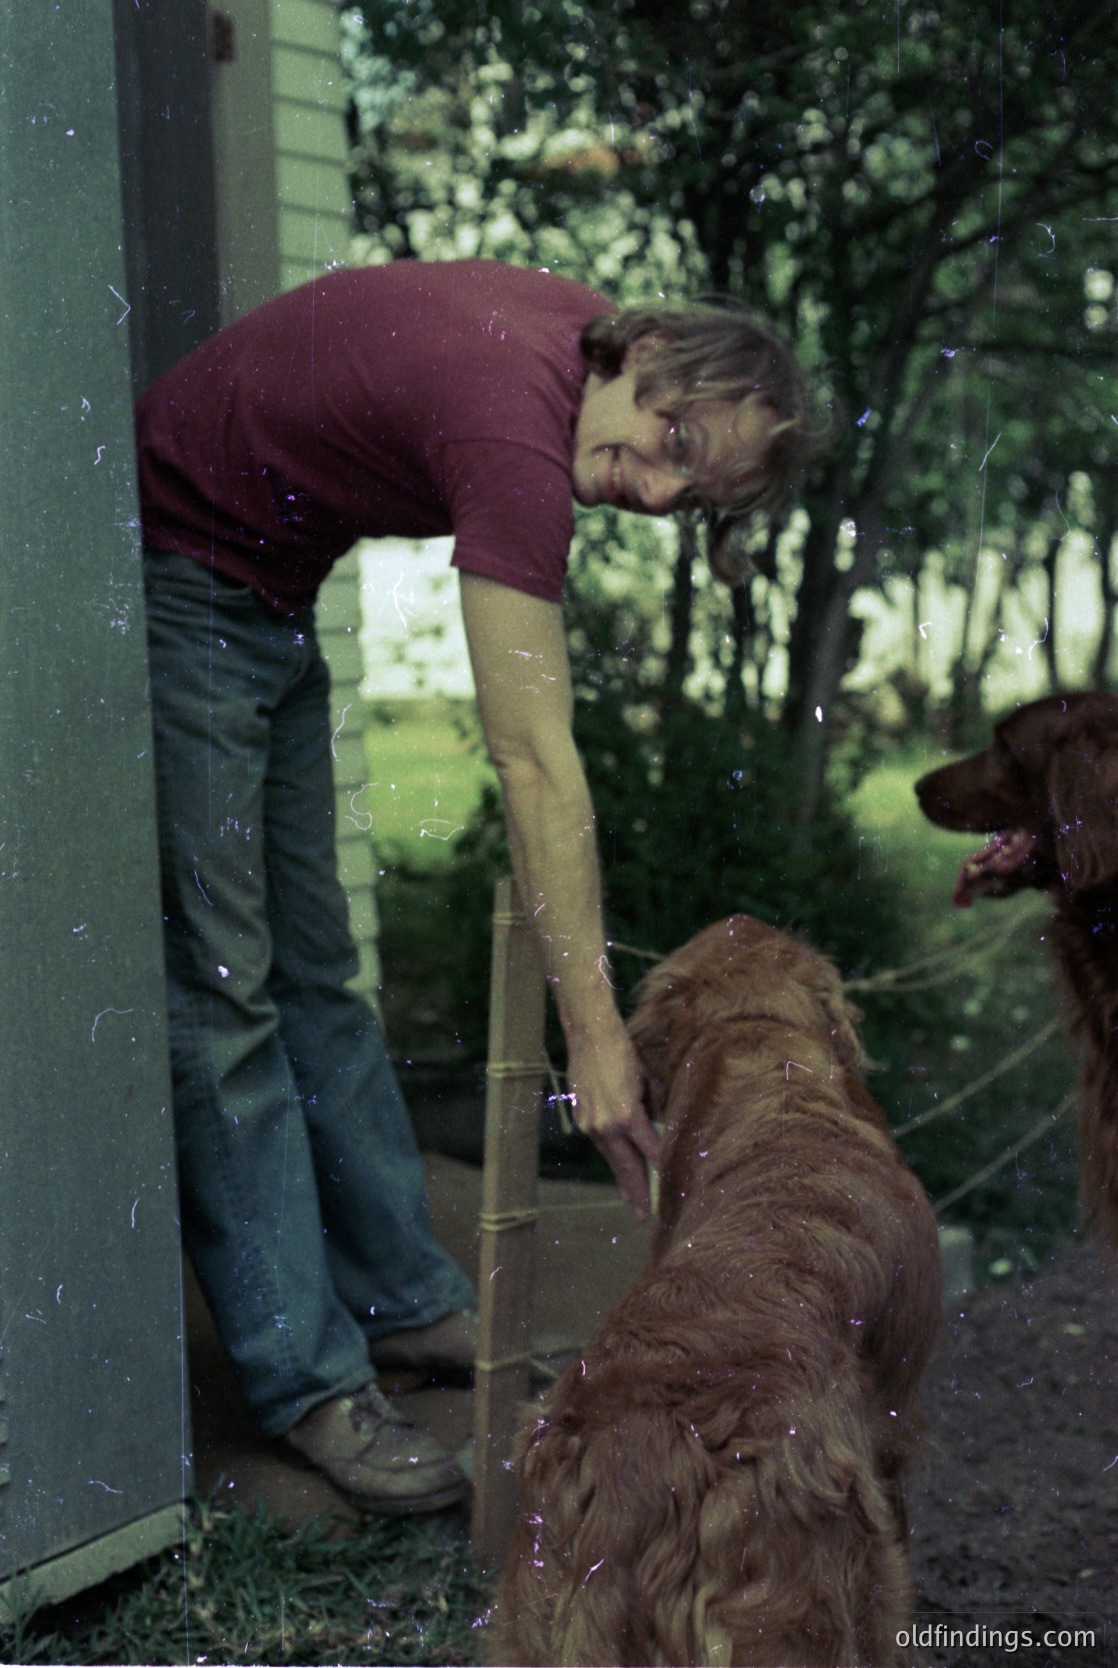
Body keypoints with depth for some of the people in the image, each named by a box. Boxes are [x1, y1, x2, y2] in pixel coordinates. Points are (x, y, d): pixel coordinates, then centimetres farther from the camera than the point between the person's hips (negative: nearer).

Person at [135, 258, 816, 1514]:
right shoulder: (516, 429, -30)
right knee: (221, 994, -7)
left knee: (313, 972, 12)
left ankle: (405, 1300, 21)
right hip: (173, 590, -10)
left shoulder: (574, 330, -3)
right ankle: (308, 1381, -2)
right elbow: (536, 768, -33)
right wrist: (594, 1036, -31)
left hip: (267, 598, 10)